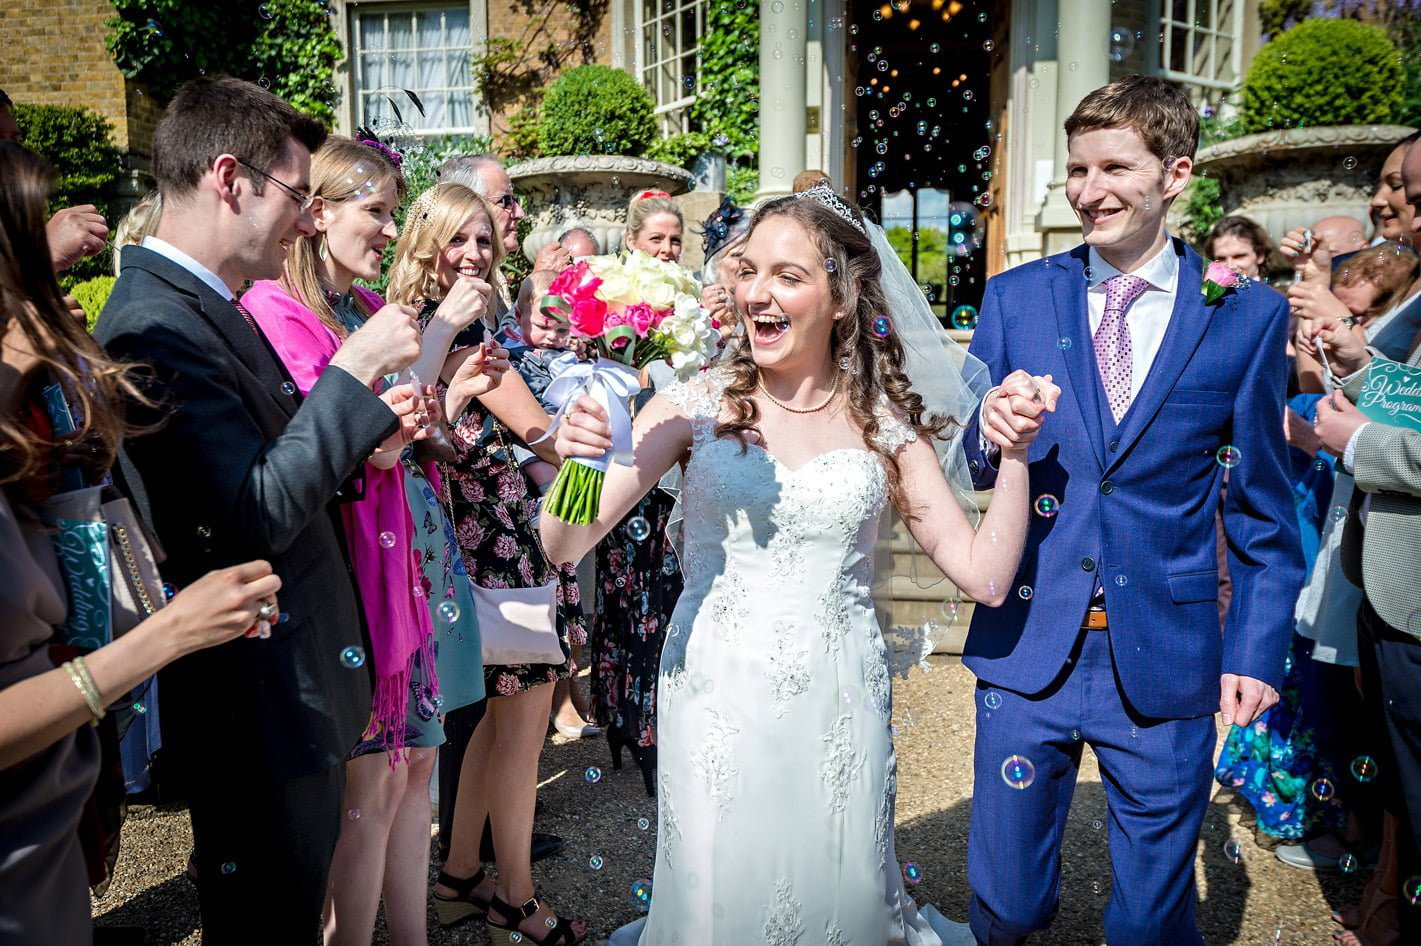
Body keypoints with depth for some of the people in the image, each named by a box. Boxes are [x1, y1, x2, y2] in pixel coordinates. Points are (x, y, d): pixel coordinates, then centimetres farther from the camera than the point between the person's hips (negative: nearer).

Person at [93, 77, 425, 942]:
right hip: (262, 714, -9)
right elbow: (257, 517, -26)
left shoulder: (206, 305, 9)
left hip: (298, 687, 9)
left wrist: (361, 432, 2)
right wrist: (353, 370, -23)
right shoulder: (156, 325, -22)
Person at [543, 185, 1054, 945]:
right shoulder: (698, 404, -5)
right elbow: (564, 547, -8)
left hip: (836, 710, 1)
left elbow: (985, 577, -1)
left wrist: (1014, 454, -11)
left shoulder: (886, 422, 0)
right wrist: (576, 462, -27)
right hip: (716, 704, -1)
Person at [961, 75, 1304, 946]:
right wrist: (990, 433, -18)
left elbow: (1264, 507, 5)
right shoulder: (1016, 298, 2)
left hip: (1165, 668, -1)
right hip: (1029, 649, 1)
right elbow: (969, 471, 4)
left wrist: (1258, 648, 0)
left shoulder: (1248, 318, -1)